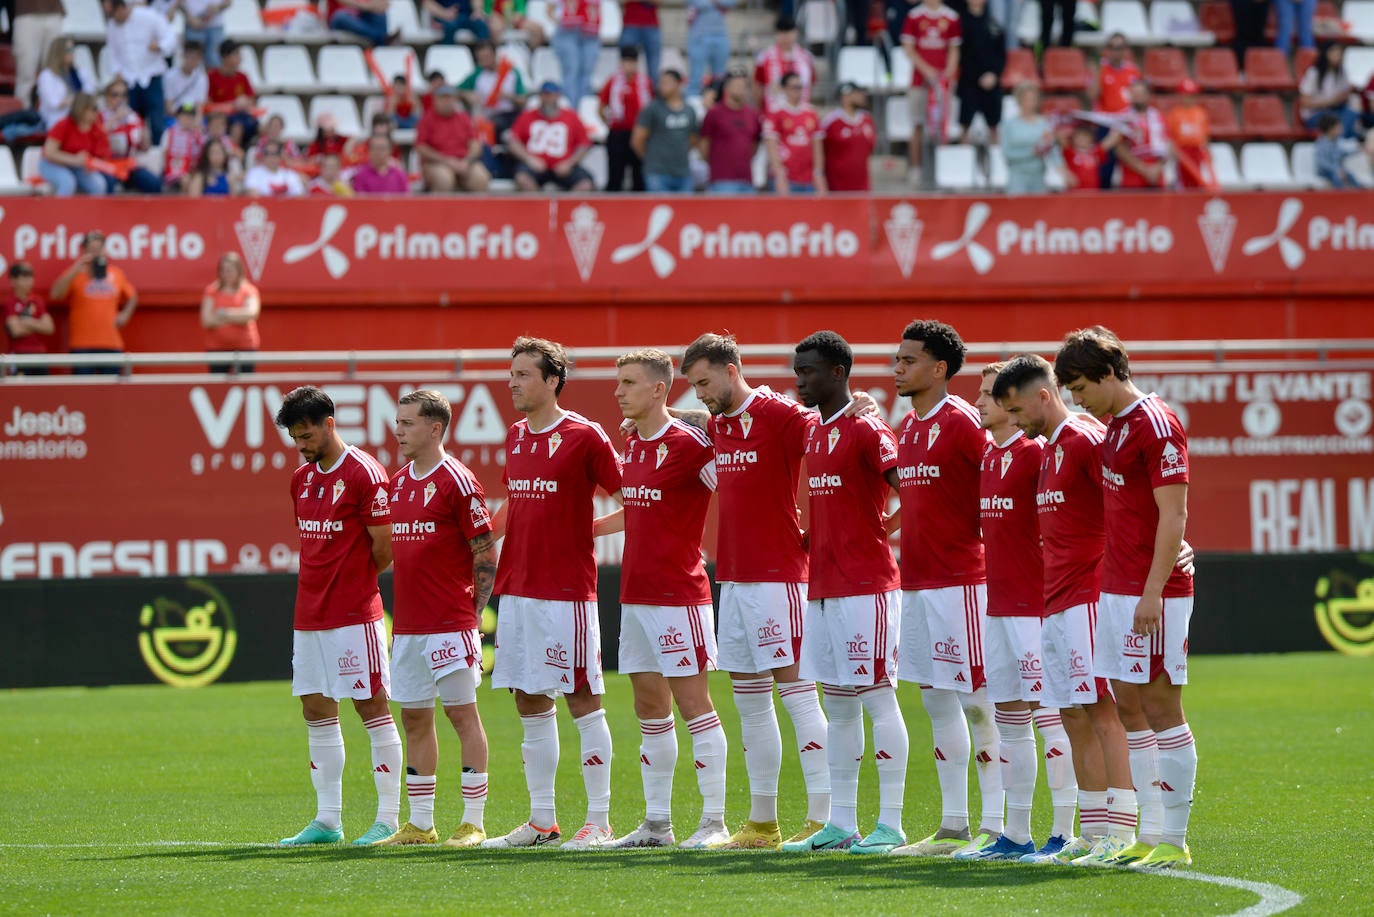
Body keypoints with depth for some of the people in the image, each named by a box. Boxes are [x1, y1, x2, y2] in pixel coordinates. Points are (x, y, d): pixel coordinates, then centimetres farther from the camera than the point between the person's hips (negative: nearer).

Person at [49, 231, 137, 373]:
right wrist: (75, 271, -18)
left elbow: (132, 297, 28)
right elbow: (56, 294, -14)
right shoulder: (74, 274, 1)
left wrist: (125, 314, 9)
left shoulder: (116, 274, 12)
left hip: (112, 345, 4)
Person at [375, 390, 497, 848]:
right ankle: (419, 823, 15)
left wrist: (470, 612, -10)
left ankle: (473, 822, -2)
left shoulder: (456, 481, -8)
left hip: (451, 624, -8)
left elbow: (486, 553, -8)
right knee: (414, 718, 9)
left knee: (462, 711, -4)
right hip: (407, 624, 8)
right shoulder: (398, 483, 14)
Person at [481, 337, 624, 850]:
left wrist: (589, 528, -13)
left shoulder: (583, 436, -8)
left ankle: (598, 821, 0)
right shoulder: (516, 437, 13)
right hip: (516, 588, 7)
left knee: (583, 702, -3)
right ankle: (542, 821, 16)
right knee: (531, 705, 9)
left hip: (566, 591, -7)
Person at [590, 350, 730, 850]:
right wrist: (583, 528, 32)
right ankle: (656, 823, 15)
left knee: (692, 702, -6)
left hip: (678, 596, -8)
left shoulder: (687, 443, -13)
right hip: (635, 596, 8)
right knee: (649, 707, 10)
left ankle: (715, 822, -4)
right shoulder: (633, 444, 13)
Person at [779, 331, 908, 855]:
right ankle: (841, 824, 14)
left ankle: (890, 824, -5)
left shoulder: (866, 431, -11)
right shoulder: (813, 434, 16)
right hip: (823, 587, 9)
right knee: (837, 705, 10)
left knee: (877, 698, -6)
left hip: (866, 586, -9)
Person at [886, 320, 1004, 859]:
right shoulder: (907, 429, 15)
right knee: (937, 700, 11)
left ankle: (994, 827, -3)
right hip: (917, 581, 9)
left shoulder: (962, 422, -12)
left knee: (977, 700, -6)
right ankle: (952, 827, 16)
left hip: (960, 580, -9)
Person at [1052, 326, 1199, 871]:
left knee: (1160, 708, -6)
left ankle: (1174, 842, -2)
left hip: (1153, 595, -9)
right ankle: (1149, 836, 13)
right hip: (1115, 589, 9)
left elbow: (1172, 516, -17)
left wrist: (1151, 592, -21)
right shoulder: (1114, 428, 15)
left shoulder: (1157, 426, -13)